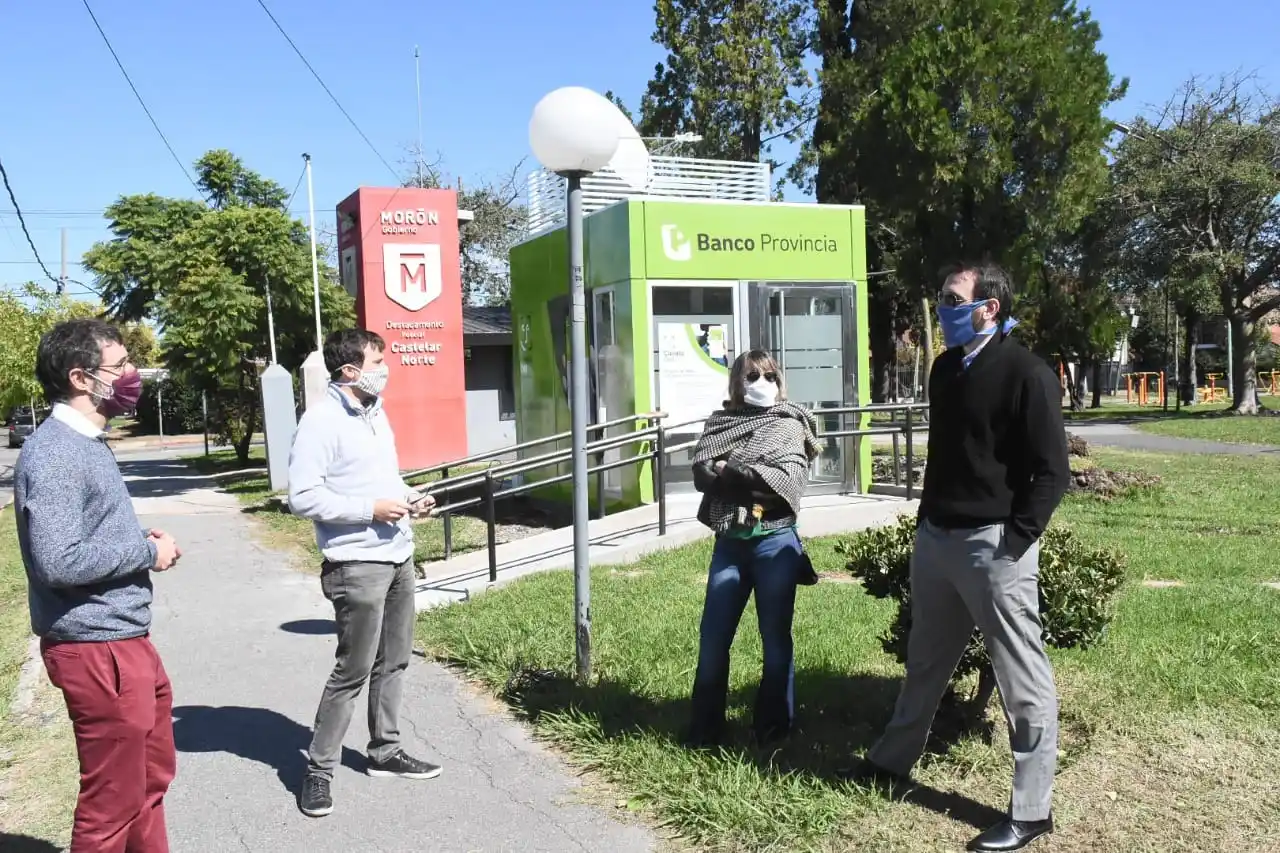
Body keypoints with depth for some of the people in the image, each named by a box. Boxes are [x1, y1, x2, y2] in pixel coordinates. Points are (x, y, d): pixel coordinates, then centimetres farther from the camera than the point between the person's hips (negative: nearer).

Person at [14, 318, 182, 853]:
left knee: (152, 776, 22)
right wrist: (148, 552, -16)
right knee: (112, 800, 4)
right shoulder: (53, 454, -19)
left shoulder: (87, 443, 13)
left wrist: (141, 541, 4)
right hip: (96, 651, -10)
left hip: (126, 640, 10)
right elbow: (58, 562, -28)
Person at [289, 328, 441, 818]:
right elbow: (303, 498, -20)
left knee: (393, 662, 15)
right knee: (352, 671, -2)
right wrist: (371, 509, -21)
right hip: (358, 565, -8)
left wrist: (410, 496, 5)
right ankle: (318, 770, 12)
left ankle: (385, 752, 29)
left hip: (399, 556, 9)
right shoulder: (321, 421, -15)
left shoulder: (376, 411, 12)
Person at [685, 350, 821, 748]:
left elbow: (788, 480, -12)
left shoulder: (789, 424, 2)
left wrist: (730, 471, -9)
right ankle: (704, 727, 17)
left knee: (776, 637, 7)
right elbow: (702, 474, -3)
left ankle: (774, 726, 21)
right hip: (729, 542, 3)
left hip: (774, 542, -2)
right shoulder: (720, 423, 10)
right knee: (712, 637, 4)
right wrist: (757, 480, -16)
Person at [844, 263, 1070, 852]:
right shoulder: (946, 368, 11)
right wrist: (927, 518, 16)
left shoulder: (1027, 374, -12)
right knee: (926, 661, 22)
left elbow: (1052, 470, -13)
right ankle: (893, 760, 38)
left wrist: (1014, 539, -17)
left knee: (1022, 678, 2)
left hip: (993, 546, -8)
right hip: (934, 538, 8)